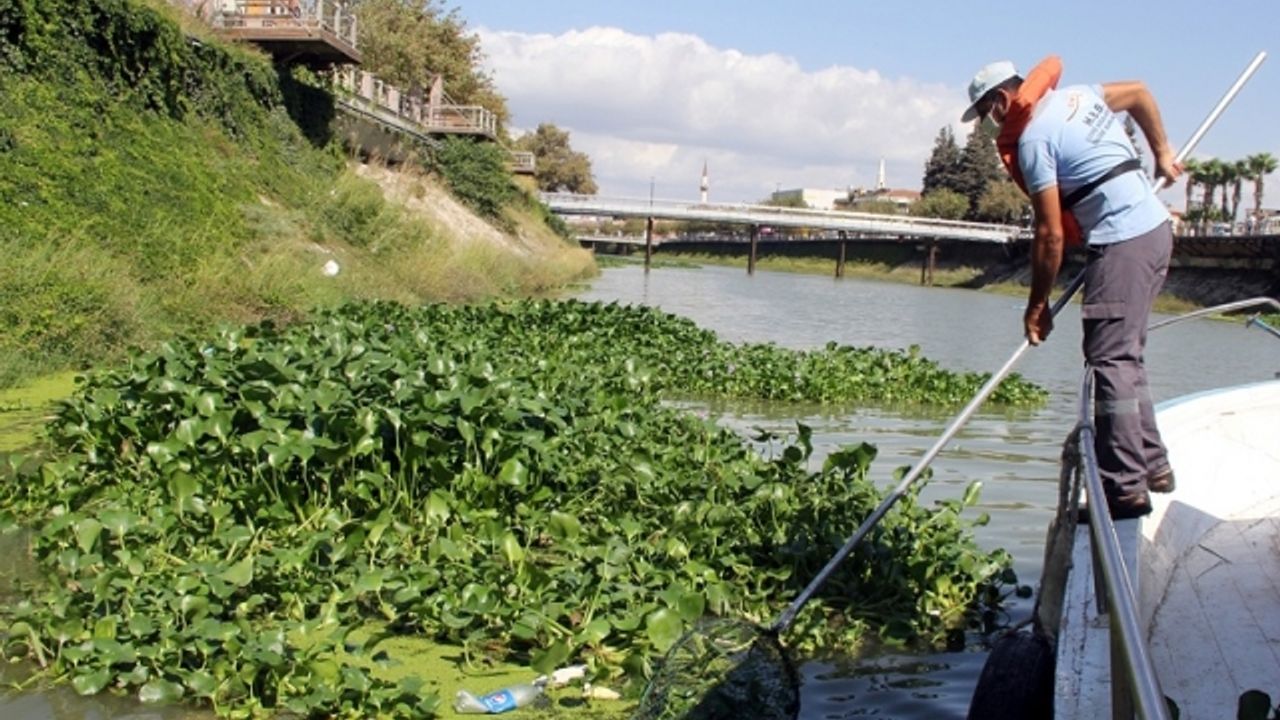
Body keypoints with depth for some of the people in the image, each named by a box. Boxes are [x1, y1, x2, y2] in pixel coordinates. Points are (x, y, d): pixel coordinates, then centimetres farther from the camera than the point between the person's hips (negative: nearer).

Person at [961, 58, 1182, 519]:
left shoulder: (1032, 139, -13)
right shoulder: (1075, 96, 13)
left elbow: (1051, 234, -13)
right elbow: (1138, 92, 31)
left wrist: (1038, 304, -4)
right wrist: (1161, 153, 37)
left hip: (1122, 244, -10)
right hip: (1156, 228, 10)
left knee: (1110, 359, -9)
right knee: (1125, 355, 15)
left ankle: (1126, 487, -10)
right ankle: (1152, 463, 19)